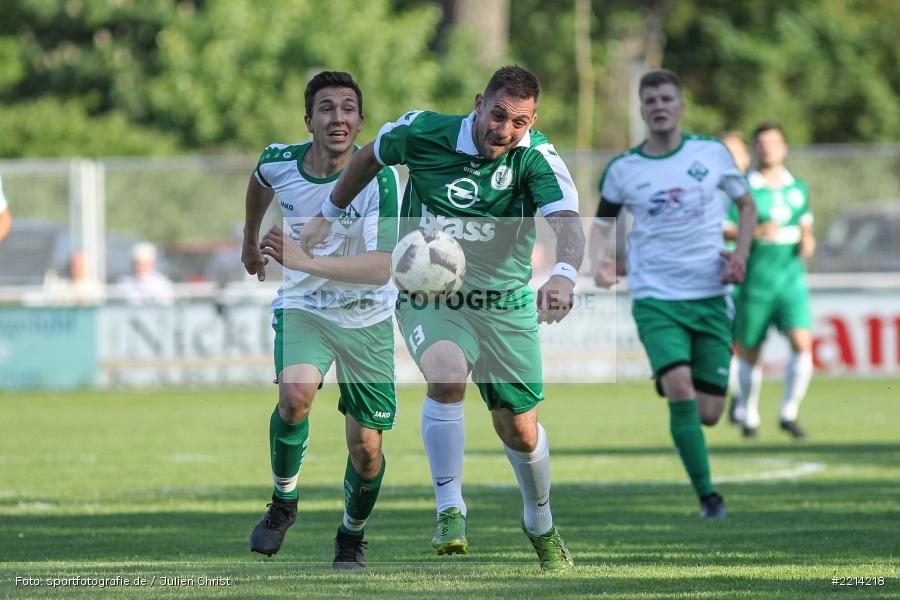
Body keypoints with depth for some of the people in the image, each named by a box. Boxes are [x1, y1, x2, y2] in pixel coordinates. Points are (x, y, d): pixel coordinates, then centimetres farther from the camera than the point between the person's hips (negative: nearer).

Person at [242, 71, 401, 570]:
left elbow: (381, 268, -29)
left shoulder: (379, 178, -22)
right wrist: (250, 241, 30)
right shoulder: (278, 163, -12)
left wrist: (304, 260, -38)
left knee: (366, 449, 1)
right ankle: (283, 503, -4)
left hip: (368, 318, -1)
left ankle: (351, 536, 31)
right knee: (295, 396, -29)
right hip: (302, 308, 1)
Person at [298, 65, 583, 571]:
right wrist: (329, 215, 16)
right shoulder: (422, 132, -15)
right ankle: (450, 513, -20)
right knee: (447, 376, -32)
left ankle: (542, 526, 38)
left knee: (519, 432, 8)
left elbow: (568, 222, -34)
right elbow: (371, 156, 7)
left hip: (504, 305, 1)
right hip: (428, 296, -1)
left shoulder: (536, 157, -19)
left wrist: (565, 275, -54)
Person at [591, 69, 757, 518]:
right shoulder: (622, 169, 2)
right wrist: (598, 261, -9)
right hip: (656, 299, -2)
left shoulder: (711, 153, 4)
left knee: (708, 413, -1)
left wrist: (740, 253, 1)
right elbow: (602, 223, 12)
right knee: (680, 388, -23)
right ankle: (706, 495, -14)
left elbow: (746, 204, 18)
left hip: (710, 297, 2)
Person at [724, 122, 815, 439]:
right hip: (755, 280, -3)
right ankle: (750, 416, 29)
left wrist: (808, 241, 0)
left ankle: (789, 413, 0)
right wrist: (756, 232, -24)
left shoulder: (797, 188, 8)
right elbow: (720, 230, -10)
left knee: (803, 344, -14)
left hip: (791, 279, 3)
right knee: (750, 353, 7)